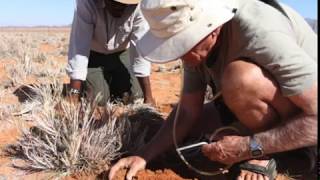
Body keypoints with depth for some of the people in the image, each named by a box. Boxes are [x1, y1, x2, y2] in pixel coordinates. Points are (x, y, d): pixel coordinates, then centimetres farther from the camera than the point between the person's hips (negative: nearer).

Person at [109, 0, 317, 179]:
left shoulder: (260, 35, -34)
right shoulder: (198, 44, -11)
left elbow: (316, 117, -31)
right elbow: (188, 112, -6)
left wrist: (249, 147, -31)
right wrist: (144, 155, -14)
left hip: (307, 112, -7)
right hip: (262, 106, 7)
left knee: (241, 78, -34)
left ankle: (265, 156, -9)